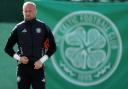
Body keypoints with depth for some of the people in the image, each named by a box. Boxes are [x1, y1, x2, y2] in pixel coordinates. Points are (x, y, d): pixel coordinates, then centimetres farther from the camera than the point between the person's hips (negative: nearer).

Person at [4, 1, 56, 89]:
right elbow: (8, 48, 12)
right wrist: (19, 58, -4)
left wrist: (42, 60, -4)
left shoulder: (43, 27, 4)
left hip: (38, 67, -1)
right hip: (23, 67, 1)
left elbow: (53, 47, 8)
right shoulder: (18, 28, 6)